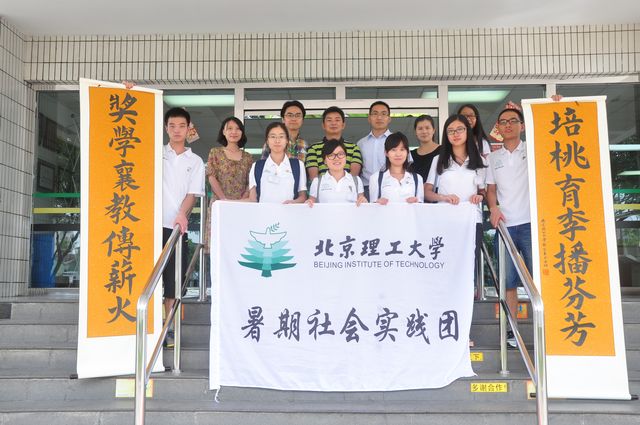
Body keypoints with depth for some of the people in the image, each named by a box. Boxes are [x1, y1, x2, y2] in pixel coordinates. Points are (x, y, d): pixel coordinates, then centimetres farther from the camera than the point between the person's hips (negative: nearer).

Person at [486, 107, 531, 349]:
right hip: (505, 225, 3)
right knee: (508, 280, 4)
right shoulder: (493, 158, 15)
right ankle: (512, 330, 10)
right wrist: (493, 208, -5)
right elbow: (491, 188, 14)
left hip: (531, 223, -2)